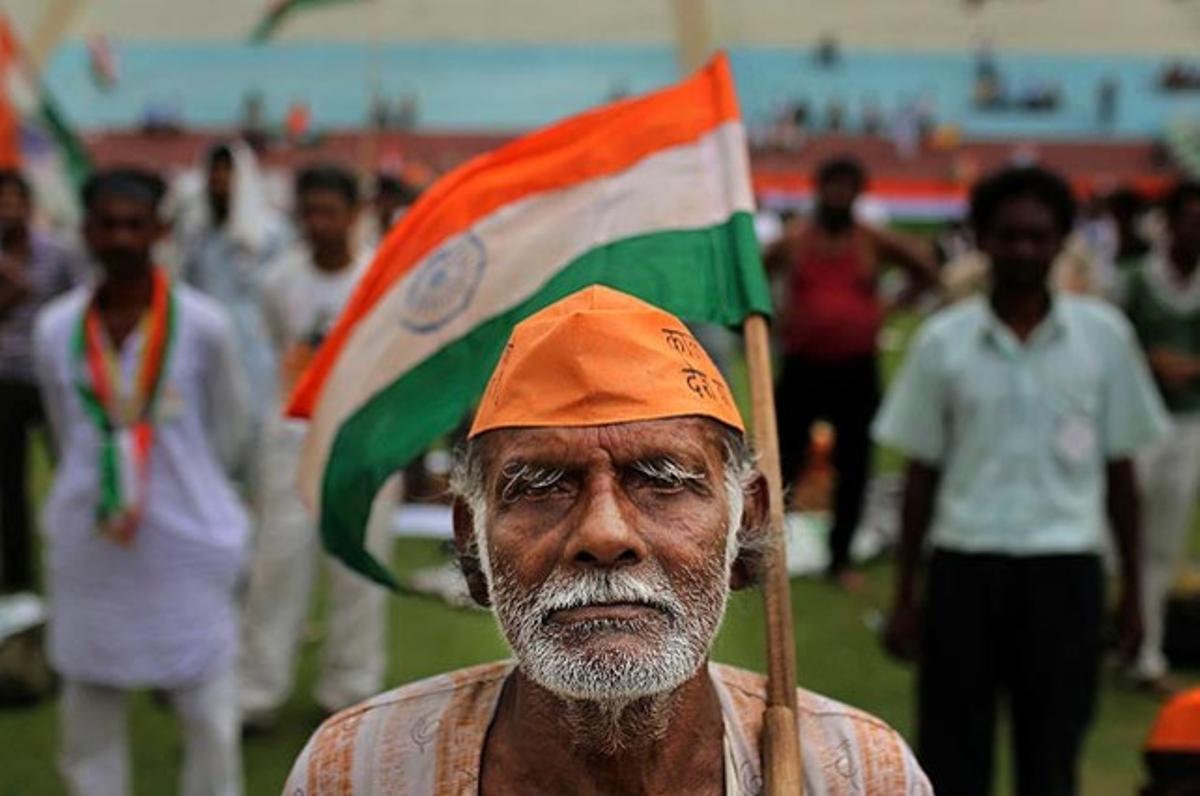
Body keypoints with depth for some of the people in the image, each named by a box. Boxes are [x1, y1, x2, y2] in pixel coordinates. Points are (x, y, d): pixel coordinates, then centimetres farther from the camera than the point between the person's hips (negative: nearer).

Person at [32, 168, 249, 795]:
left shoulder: (202, 325, -8)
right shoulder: (55, 329, -1)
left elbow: (226, 426, 5)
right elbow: (68, 434, 12)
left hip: (187, 541, -2)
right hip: (87, 547, 3)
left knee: (207, 710, 3)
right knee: (88, 709, 12)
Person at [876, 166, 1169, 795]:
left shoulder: (1103, 335, 3)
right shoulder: (943, 341, 2)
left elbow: (1120, 468, 8)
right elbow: (921, 475, 6)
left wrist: (1132, 590, 7)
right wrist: (905, 596, 6)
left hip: (1064, 569, 0)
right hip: (963, 565, 0)